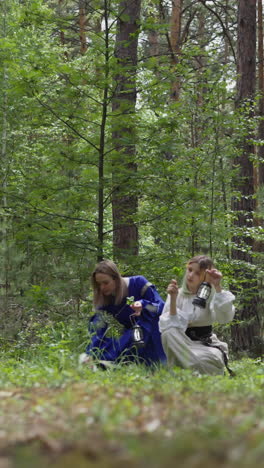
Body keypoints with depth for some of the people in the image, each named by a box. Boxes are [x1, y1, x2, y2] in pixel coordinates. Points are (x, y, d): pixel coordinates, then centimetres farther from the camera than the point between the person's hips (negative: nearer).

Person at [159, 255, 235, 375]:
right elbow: (172, 325, -13)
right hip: (182, 346, 0)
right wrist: (173, 299, -23)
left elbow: (225, 317, -20)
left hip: (206, 345, 0)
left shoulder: (210, 294, 1)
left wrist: (218, 287, -23)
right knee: (169, 333, -32)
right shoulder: (177, 294, 1)